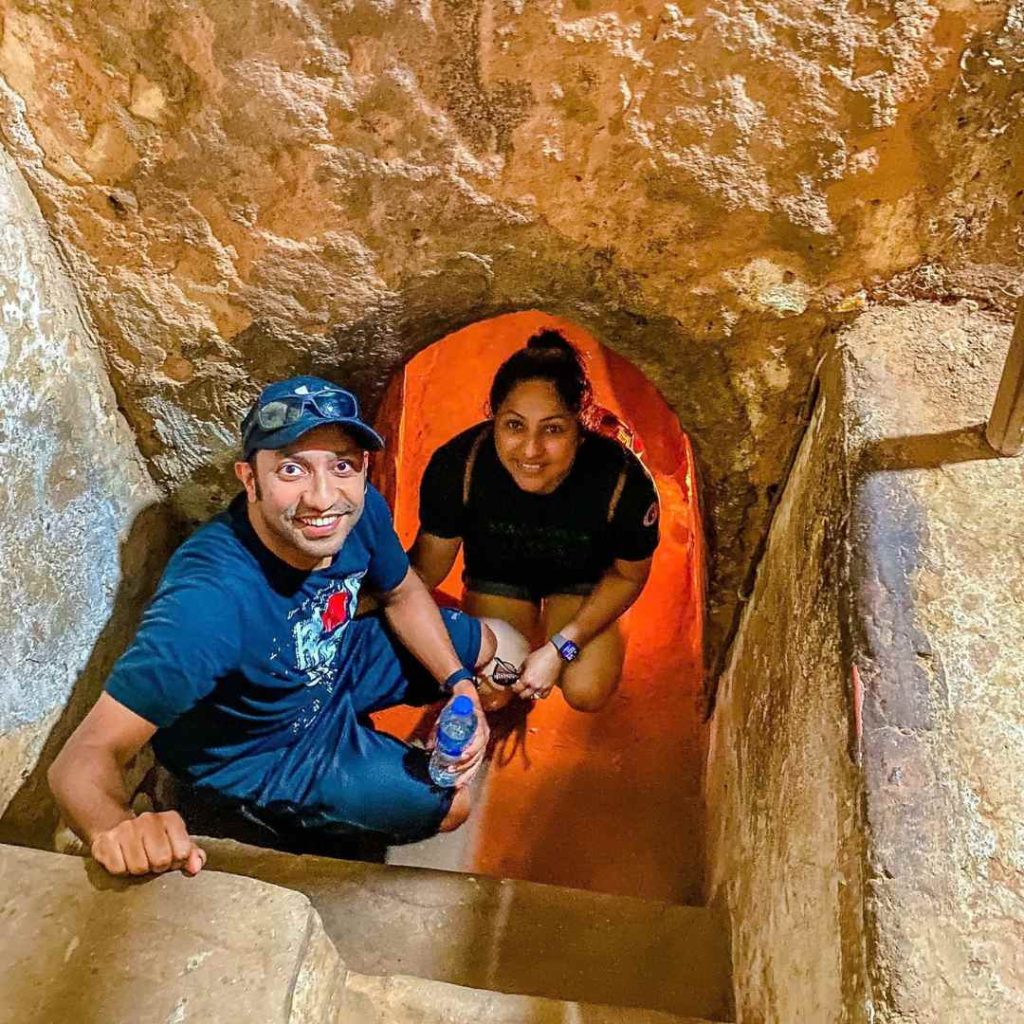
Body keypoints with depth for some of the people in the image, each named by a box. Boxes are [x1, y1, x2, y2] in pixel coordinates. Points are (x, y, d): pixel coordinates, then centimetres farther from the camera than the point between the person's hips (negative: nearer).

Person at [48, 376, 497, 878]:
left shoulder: (360, 510, -23)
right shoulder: (207, 600, -43)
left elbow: (402, 595, -1)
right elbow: (87, 754, -41)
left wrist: (459, 683, -11)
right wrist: (116, 830, -63)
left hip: (334, 663, 6)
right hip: (265, 753, -6)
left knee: (482, 644, 18)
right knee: (452, 803, 1)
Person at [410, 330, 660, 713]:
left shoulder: (623, 483, -38)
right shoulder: (458, 466, -37)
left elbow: (629, 575, -16)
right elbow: (428, 566, -20)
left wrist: (560, 647, -21)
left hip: (582, 577, 0)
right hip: (498, 571, 1)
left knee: (586, 693, -12)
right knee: (491, 696, -4)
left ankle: (550, 632, 21)